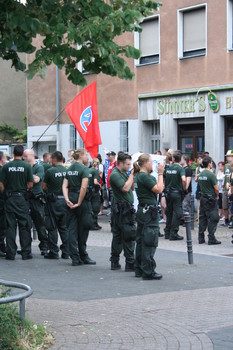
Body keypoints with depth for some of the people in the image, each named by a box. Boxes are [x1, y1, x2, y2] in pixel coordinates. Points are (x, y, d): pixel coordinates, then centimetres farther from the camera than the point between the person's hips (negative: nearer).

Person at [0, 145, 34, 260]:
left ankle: (10, 253, 5)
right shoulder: (27, 166, -6)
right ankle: (26, 253, 7)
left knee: (10, 226, 5)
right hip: (22, 198, -1)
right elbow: (30, 184, -6)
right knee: (24, 226, 5)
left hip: (9, 198, 1)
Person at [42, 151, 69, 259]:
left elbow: (44, 186, -3)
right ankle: (66, 252, 12)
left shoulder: (50, 171, -12)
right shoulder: (67, 171, -1)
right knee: (64, 227, 12)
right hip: (65, 200, 4)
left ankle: (53, 252, 5)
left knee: (52, 227, 4)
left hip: (54, 201, -4)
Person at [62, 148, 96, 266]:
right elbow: (84, 187, -20)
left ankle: (75, 258, 3)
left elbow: (64, 186, 3)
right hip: (82, 199, -6)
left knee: (72, 229, 5)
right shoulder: (84, 168, -10)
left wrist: (67, 199, -6)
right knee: (83, 229, 5)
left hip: (71, 199, 6)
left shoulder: (70, 169, 11)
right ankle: (83, 256, 14)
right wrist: (79, 203, -16)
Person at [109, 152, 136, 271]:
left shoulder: (124, 173, 15)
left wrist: (133, 175, 2)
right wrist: (132, 174, -14)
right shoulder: (115, 175, -15)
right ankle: (130, 263, -4)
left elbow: (131, 186, 17)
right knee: (129, 236, -7)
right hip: (123, 209, -10)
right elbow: (125, 188, -23)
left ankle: (114, 262, 16)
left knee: (117, 236, 11)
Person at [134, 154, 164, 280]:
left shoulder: (139, 176, 15)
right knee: (149, 242, -7)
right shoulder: (144, 176, -16)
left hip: (142, 211, 11)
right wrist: (160, 174, -13)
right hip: (149, 212, -11)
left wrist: (159, 174, 11)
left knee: (141, 241, 14)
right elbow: (159, 189, -20)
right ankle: (148, 272, -6)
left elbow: (158, 189, 17)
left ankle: (139, 269, 20)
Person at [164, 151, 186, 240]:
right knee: (177, 213, 0)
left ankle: (167, 233, 19)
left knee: (169, 213, 15)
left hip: (168, 192, 5)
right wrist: (184, 189, -11)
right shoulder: (180, 168, -12)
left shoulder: (167, 168, 4)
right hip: (177, 193, -5)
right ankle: (173, 234, -2)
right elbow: (183, 179, -27)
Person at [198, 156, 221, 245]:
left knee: (202, 218, 11)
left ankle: (201, 238, 13)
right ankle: (211, 239, -1)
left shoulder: (200, 175, 7)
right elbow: (216, 189, -15)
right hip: (211, 199, -7)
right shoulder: (211, 174, -16)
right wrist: (216, 196, 3)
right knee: (212, 219, -1)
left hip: (202, 197, 7)